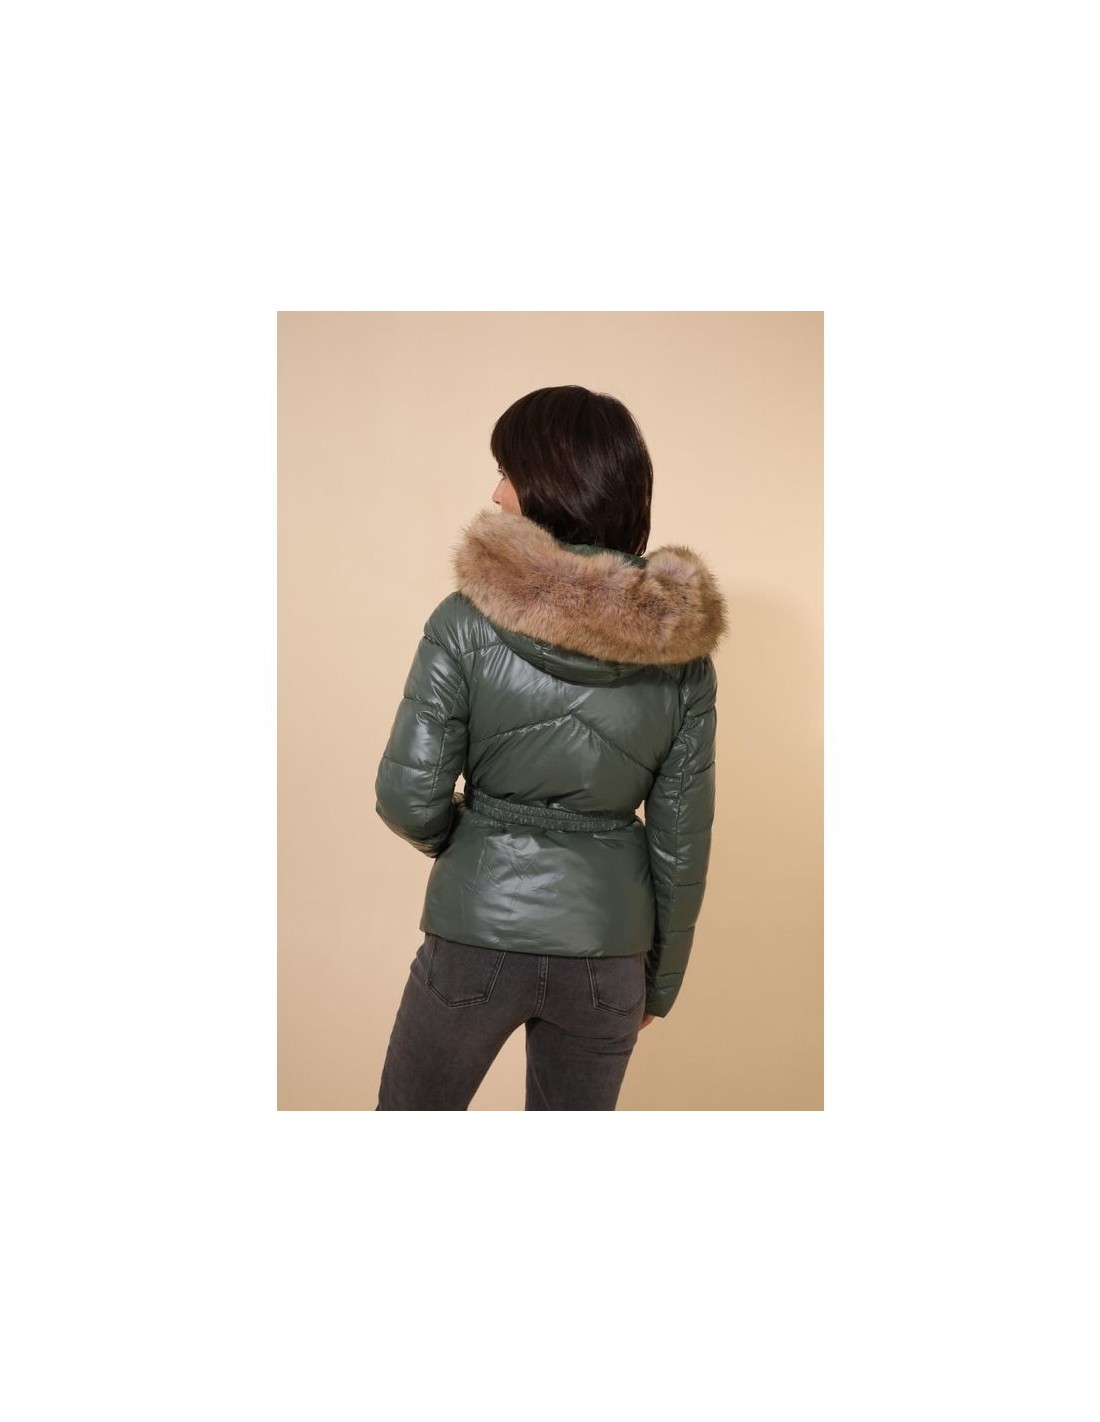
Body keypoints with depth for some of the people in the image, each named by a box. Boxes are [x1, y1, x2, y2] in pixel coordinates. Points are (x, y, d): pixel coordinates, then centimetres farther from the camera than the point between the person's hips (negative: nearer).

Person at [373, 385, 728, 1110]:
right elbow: (683, 837, -1)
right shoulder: (682, 648, -5)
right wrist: (661, 978, 11)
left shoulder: (469, 622, -14)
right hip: (607, 944, 3)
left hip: (479, 931, -2)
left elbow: (409, 799, -13)